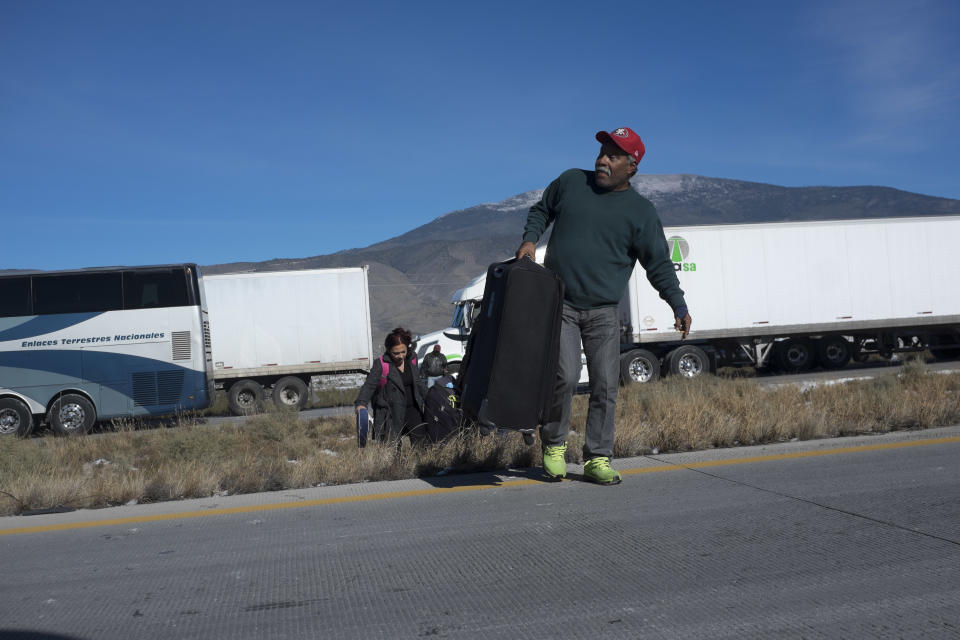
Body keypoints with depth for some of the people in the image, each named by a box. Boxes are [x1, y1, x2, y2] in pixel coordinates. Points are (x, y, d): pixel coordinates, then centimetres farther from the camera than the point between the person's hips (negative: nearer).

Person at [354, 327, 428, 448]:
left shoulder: (411, 361, 8)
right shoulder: (381, 364, -9)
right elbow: (369, 384, -19)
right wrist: (361, 403, -35)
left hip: (412, 410, 5)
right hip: (391, 414, -5)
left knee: (421, 441, 2)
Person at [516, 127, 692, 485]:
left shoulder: (641, 212, 0)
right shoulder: (571, 182, 4)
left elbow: (658, 264, 1)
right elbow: (541, 211, 20)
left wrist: (678, 304, -9)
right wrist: (530, 239, 1)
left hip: (603, 312, 1)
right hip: (559, 304, -1)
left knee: (605, 384, -1)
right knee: (565, 375, -14)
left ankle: (597, 459, 11)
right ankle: (553, 446, 7)